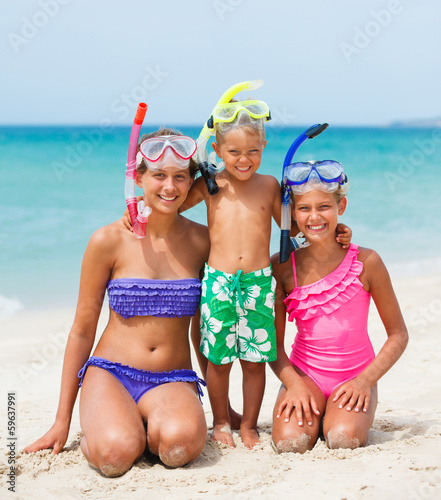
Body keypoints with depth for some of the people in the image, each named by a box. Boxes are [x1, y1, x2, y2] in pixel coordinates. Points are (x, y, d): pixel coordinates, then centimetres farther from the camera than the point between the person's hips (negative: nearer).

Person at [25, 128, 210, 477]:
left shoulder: (203, 241, 2)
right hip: (111, 373, -1)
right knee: (116, 454, -32)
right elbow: (82, 329, 2)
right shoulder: (109, 241, -5)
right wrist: (63, 419, 5)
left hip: (173, 380, 2)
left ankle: (148, 426, 2)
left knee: (181, 443, -33)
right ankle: (101, 425, 3)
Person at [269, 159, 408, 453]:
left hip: (356, 375, -1)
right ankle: (313, 414, 9)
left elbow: (398, 335, -2)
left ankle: (337, 414, 7)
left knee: (343, 439, -28)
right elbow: (274, 342, -1)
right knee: (290, 443, -25)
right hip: (304, 371, 1)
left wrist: (365, 381, -13)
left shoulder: (366, 262, -9)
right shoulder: (281, 266, -6)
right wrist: (294, 383, -16)